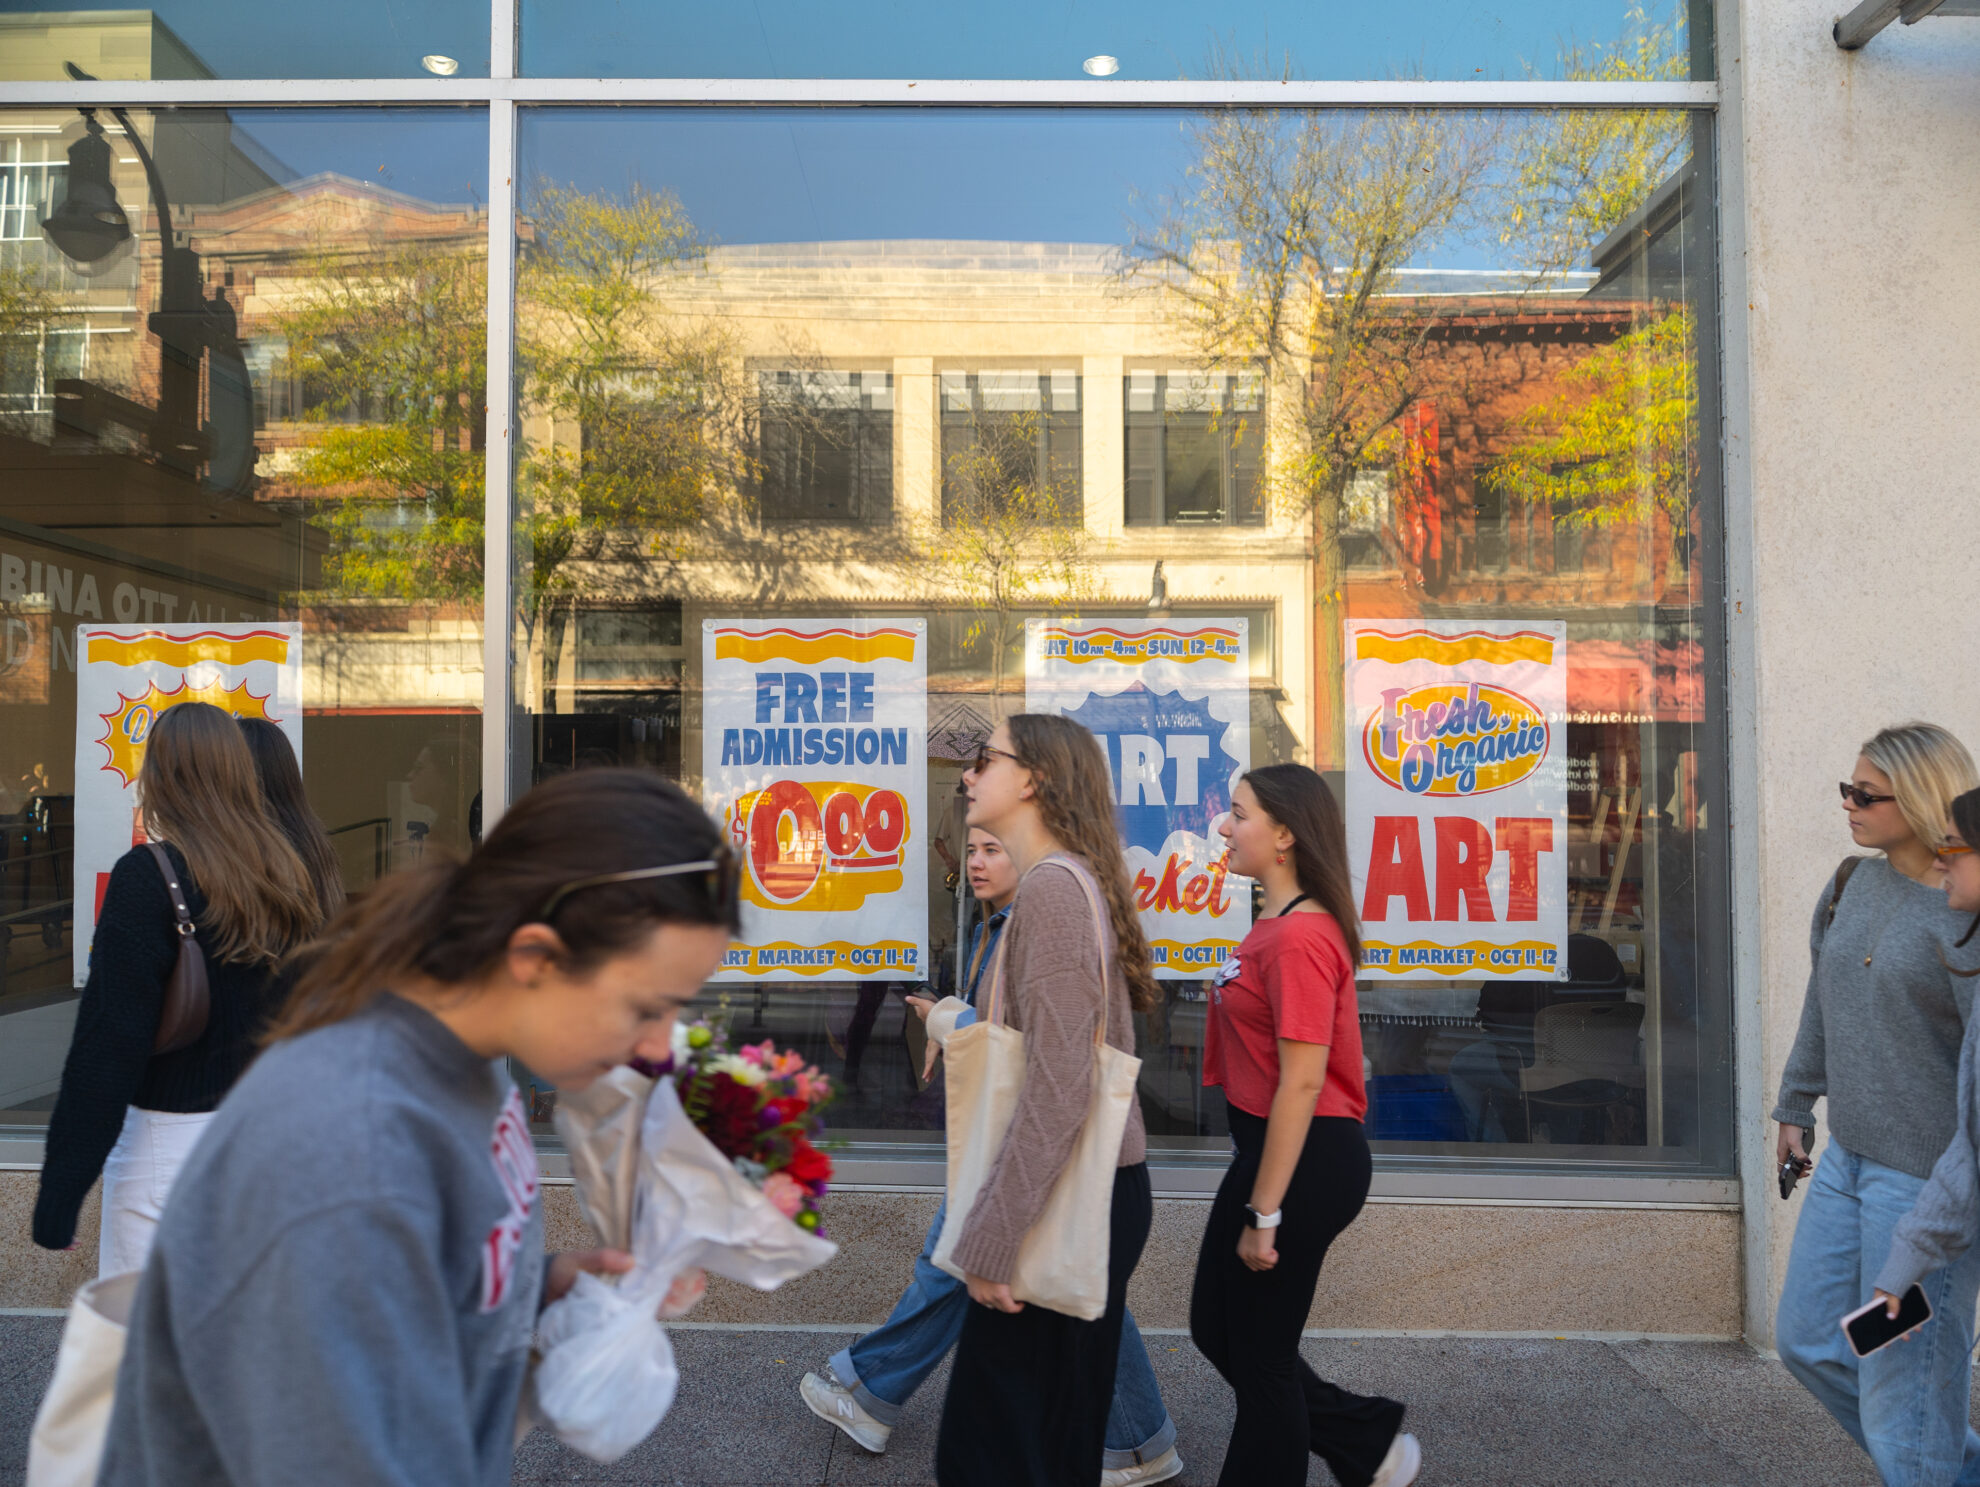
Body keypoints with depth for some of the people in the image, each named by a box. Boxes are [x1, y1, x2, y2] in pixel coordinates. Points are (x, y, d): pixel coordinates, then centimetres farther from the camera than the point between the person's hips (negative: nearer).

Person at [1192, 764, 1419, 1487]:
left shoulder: (1302, 937, -21)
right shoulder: (1275, 926, 9)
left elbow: (1302, 1082, -24)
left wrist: (1264, 1213, -20)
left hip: (1303, 1162, -10)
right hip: (1268, 1149, 10)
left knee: (1259, 1355, 7)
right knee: (1216, 1327, 20)